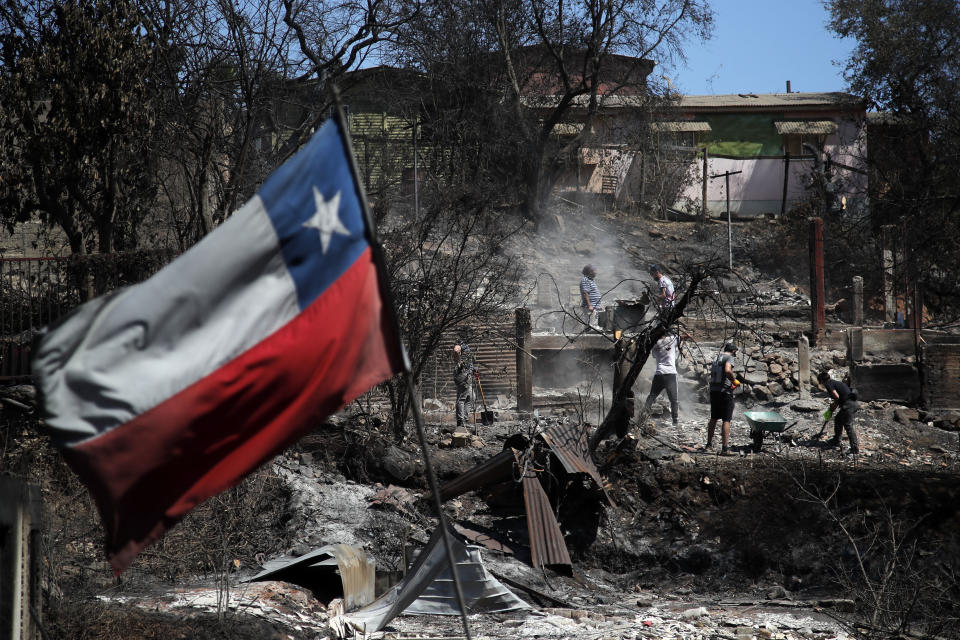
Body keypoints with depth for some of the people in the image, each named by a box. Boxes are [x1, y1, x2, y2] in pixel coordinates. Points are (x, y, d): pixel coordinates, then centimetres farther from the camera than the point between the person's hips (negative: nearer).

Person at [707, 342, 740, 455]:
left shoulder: (717, 358, 15)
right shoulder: (729, 357, -9)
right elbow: (727, 370, -28)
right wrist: (734, 380, -11)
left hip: (713, 390, 7)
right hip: (725, 391, -7)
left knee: (713, 419, 22)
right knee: (726, 420, -4)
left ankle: (709, 443, 33)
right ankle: (724, 449, -9)